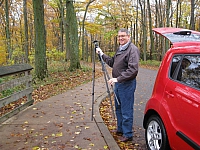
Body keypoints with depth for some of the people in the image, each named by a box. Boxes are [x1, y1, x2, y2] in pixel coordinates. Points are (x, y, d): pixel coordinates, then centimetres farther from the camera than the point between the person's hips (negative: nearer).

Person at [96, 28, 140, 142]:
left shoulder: (133, 49, -16)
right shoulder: (119, 49, 15)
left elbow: (133, 70, -25)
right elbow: (112, 62, 25)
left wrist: (118, 79, -27)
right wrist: (102, 55, 17)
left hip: (127, 84, -10)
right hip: (118, 83, 10)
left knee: (126, 110, -2)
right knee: (118, 108, 20)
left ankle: (128, 134, 10)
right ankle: (120, 129, 36)